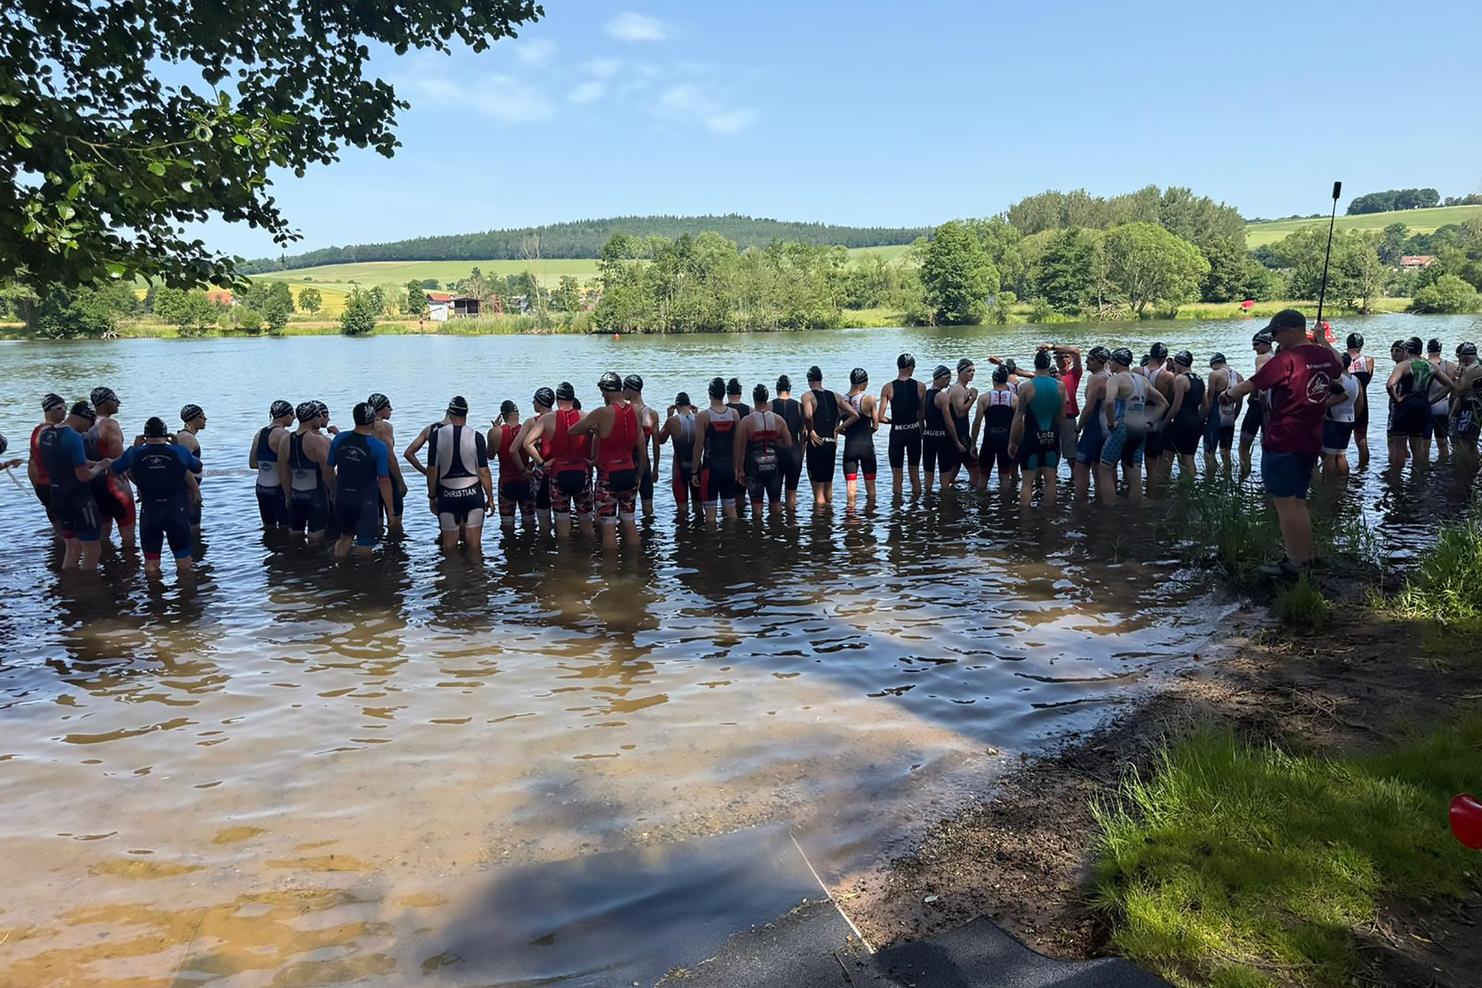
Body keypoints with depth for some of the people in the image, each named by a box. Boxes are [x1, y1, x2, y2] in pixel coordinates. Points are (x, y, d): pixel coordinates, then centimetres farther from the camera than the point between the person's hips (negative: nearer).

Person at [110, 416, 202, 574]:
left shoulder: (134, 453, -5)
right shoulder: (179, 451, -5)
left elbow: (114, 470, 12)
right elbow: (198, 467, 14)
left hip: (149, 513, 1)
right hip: (177, 512, 0)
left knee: (151, 566, 13)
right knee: (184, 566, 12)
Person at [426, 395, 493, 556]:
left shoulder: (436, 435, -4)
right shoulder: (476, 436, -5)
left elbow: (432, 470, -3)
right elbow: (483, 471, -5)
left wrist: (432, 496, 7)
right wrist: (490, 497, 4)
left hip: (447, 495, 0)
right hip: (472, 493, 0)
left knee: (449, 544, 7)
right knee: (474, 542, 6)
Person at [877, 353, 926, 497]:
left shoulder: (888, 387, -7)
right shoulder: (920, 386, -3)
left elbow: (880, 418, -10)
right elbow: (923, 414, -1)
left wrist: (892, 421, 9)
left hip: (897, 433, -2)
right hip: (914, 432, 2)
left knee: (897, 477, 7)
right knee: (915, 474, 16)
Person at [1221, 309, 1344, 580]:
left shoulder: (1285, 360, -16)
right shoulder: (1324, 355, 7)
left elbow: (1250, 385, -12)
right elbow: (1339, 369, 31)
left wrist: (1228, 394, 6)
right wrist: (1323, 341, 32)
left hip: (1282, 443, -8)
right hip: (1311, 443, 8)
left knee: (1285, 503, -3)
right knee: (1298, 501, 16)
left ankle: (1294, 564, -2)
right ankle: (1306, 559, 20)